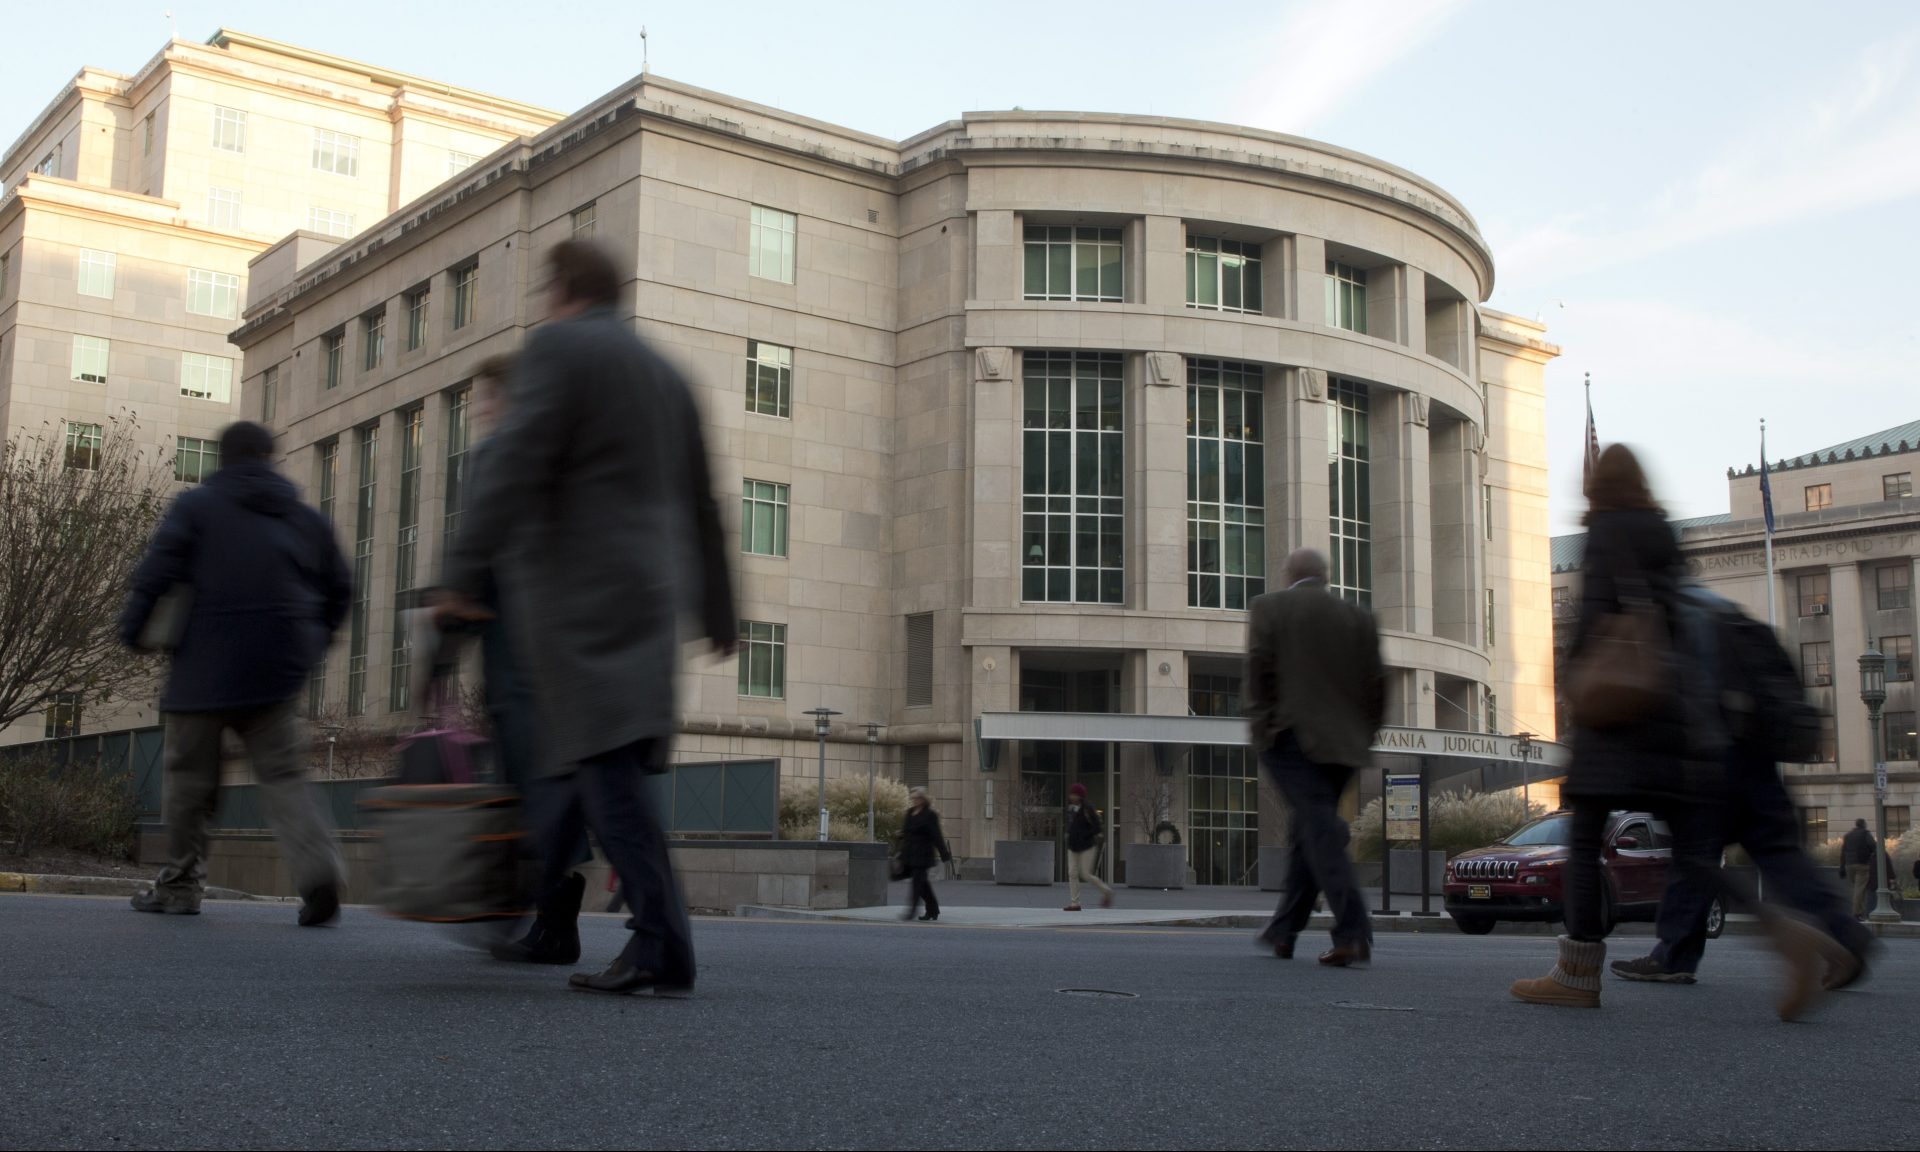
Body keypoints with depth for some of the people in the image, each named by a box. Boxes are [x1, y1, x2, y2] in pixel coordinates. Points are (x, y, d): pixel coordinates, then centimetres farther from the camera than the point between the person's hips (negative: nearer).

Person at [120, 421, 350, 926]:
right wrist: (310, 647, 26)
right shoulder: (306, 519, 14)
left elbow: (157, 572, -7)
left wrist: (132, 629, 4)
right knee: (282, 774, 3)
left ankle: (180, 884, 16)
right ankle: (316, 865, -19)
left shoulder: (196, 506, 2)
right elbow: (338, 589, 16)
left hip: (206, 666, -3)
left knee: (191, 775, 9)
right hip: (276, 672, 3)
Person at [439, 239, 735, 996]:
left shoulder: (559, 346, -2)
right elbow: (700, 505, 23)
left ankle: (661, 950, -17)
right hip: (647, 592, 8)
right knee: (571, 759, 14)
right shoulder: (666, 375, 21)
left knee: (603, 758, -12)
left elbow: (517, 461, -15)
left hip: (580, 586, -8)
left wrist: (463, 573, -18)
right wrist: (717, 612, 28)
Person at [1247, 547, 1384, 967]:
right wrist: (1364, 734, 17)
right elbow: (1376, 683, 10)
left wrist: (1261, 721, 0)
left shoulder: (1270, 608, 4)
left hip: (1290, 736, -5)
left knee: (1319, 829, -11)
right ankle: (1284, 930, 20)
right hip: (1343, 742, 5)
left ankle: (1353, 932, -22)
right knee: (1310, 832, 14)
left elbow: (1260, 667, -8)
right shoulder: (1358, 617, 15)